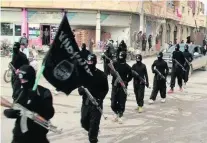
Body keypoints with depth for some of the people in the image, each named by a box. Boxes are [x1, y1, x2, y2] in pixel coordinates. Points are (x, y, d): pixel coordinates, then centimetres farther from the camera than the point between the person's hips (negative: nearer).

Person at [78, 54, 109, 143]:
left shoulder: (101, 75, -6)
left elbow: (105, 89, 0)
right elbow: (79, 86, 9)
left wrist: (100, 98, -14)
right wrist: (81, 90, -15)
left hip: (97, 103, -4)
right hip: (85, 102, 4)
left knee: (94, 124, -4)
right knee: (84, 122, 12)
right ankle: (93, 133, 41)